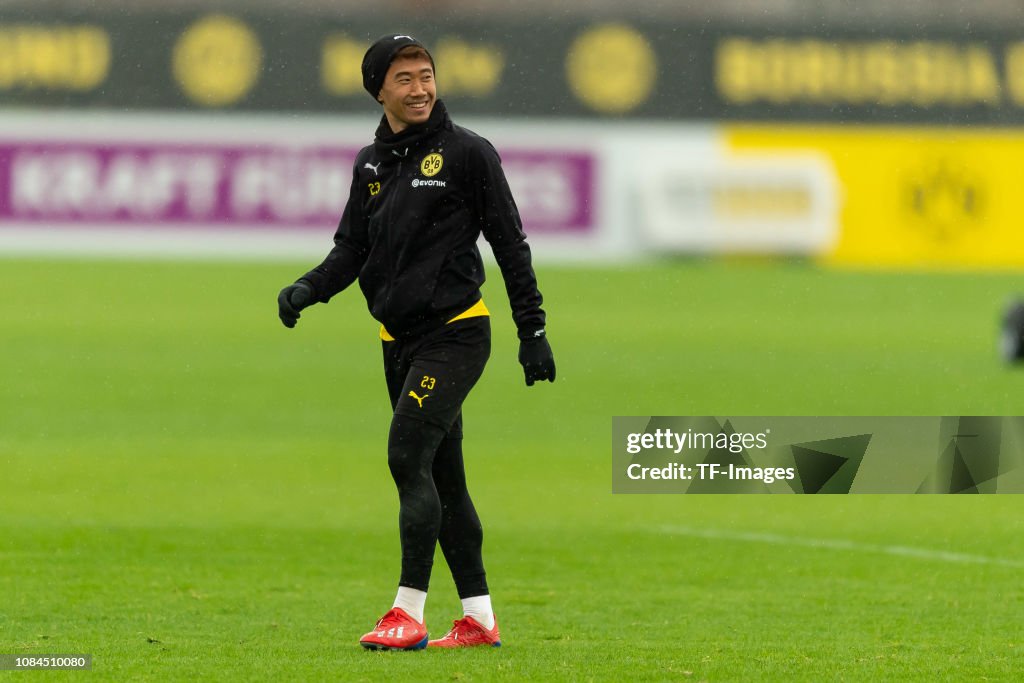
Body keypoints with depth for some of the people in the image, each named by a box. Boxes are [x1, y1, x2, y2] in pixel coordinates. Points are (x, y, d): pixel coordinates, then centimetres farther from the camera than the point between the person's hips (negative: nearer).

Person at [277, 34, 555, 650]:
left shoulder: (467, 152, -5)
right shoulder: (371, 164, 12)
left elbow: (510, 244, -3)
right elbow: (352, 248, 16)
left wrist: (533, 330, -5)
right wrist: (310, 289, -5)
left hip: (456, 332, -7)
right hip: (401, 341, 7)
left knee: (409, 455, -18)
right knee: (442, 477, 9)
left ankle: (409, 614, -18)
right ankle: (478, 617, 15)